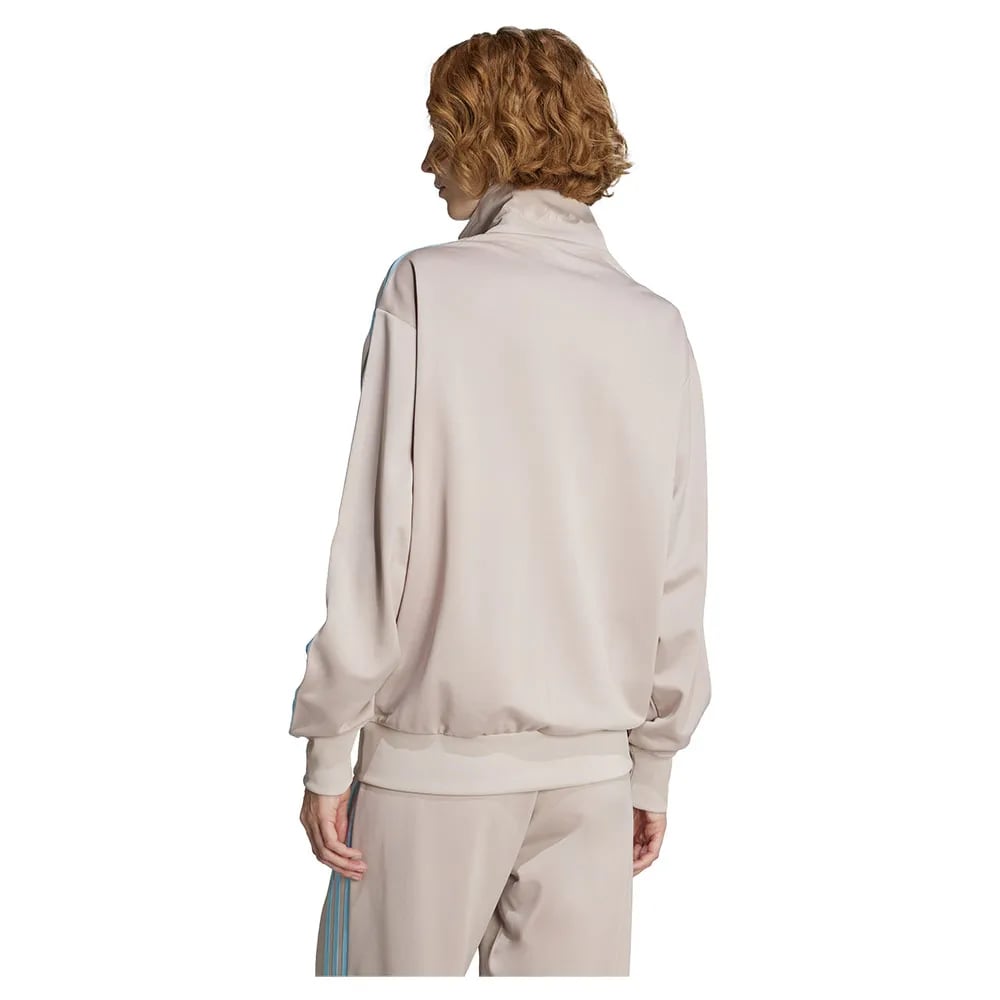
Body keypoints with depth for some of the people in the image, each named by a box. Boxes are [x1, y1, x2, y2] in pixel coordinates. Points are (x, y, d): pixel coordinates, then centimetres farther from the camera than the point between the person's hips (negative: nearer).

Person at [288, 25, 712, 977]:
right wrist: (655, 761, 14)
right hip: (593, 757, 4)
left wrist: (327, 745, -4)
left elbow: (375, 534, -12)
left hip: (434, 753, -4)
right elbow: (677, 578, 4)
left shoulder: (428, 288, -9)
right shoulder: (656, 325, 2)